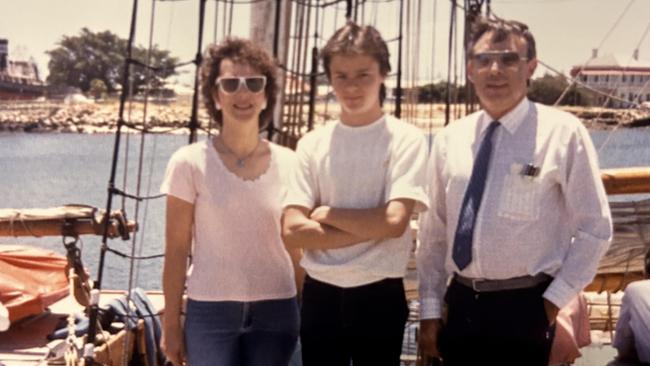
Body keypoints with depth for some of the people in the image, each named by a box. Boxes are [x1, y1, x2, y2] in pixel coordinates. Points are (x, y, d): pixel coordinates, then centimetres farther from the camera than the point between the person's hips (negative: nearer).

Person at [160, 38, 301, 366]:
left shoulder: (288, 164, 2)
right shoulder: (189, 163, -6)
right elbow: (176, 251, -2)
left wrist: (305, 315, 10)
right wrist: (171, 323, -1)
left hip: (275, 312, 3)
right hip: (210, 311, -2)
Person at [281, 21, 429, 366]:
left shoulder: (405, 139, -5)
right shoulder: (312, 144, 4)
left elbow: (394, 221, -17)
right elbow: (292, 230, -5)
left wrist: (326, 213, -7)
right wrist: (369, 230, -12)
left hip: (379, 295, -2)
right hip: (319, 294, 3)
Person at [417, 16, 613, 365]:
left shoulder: (563, 133, -7)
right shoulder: (449, 140, 5)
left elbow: (595, 229, -5)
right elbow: (434, 232, 8)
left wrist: (555, 302, -8)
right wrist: (430, 309, 6)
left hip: (526, 309, -4)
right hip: (461, 306, 4)